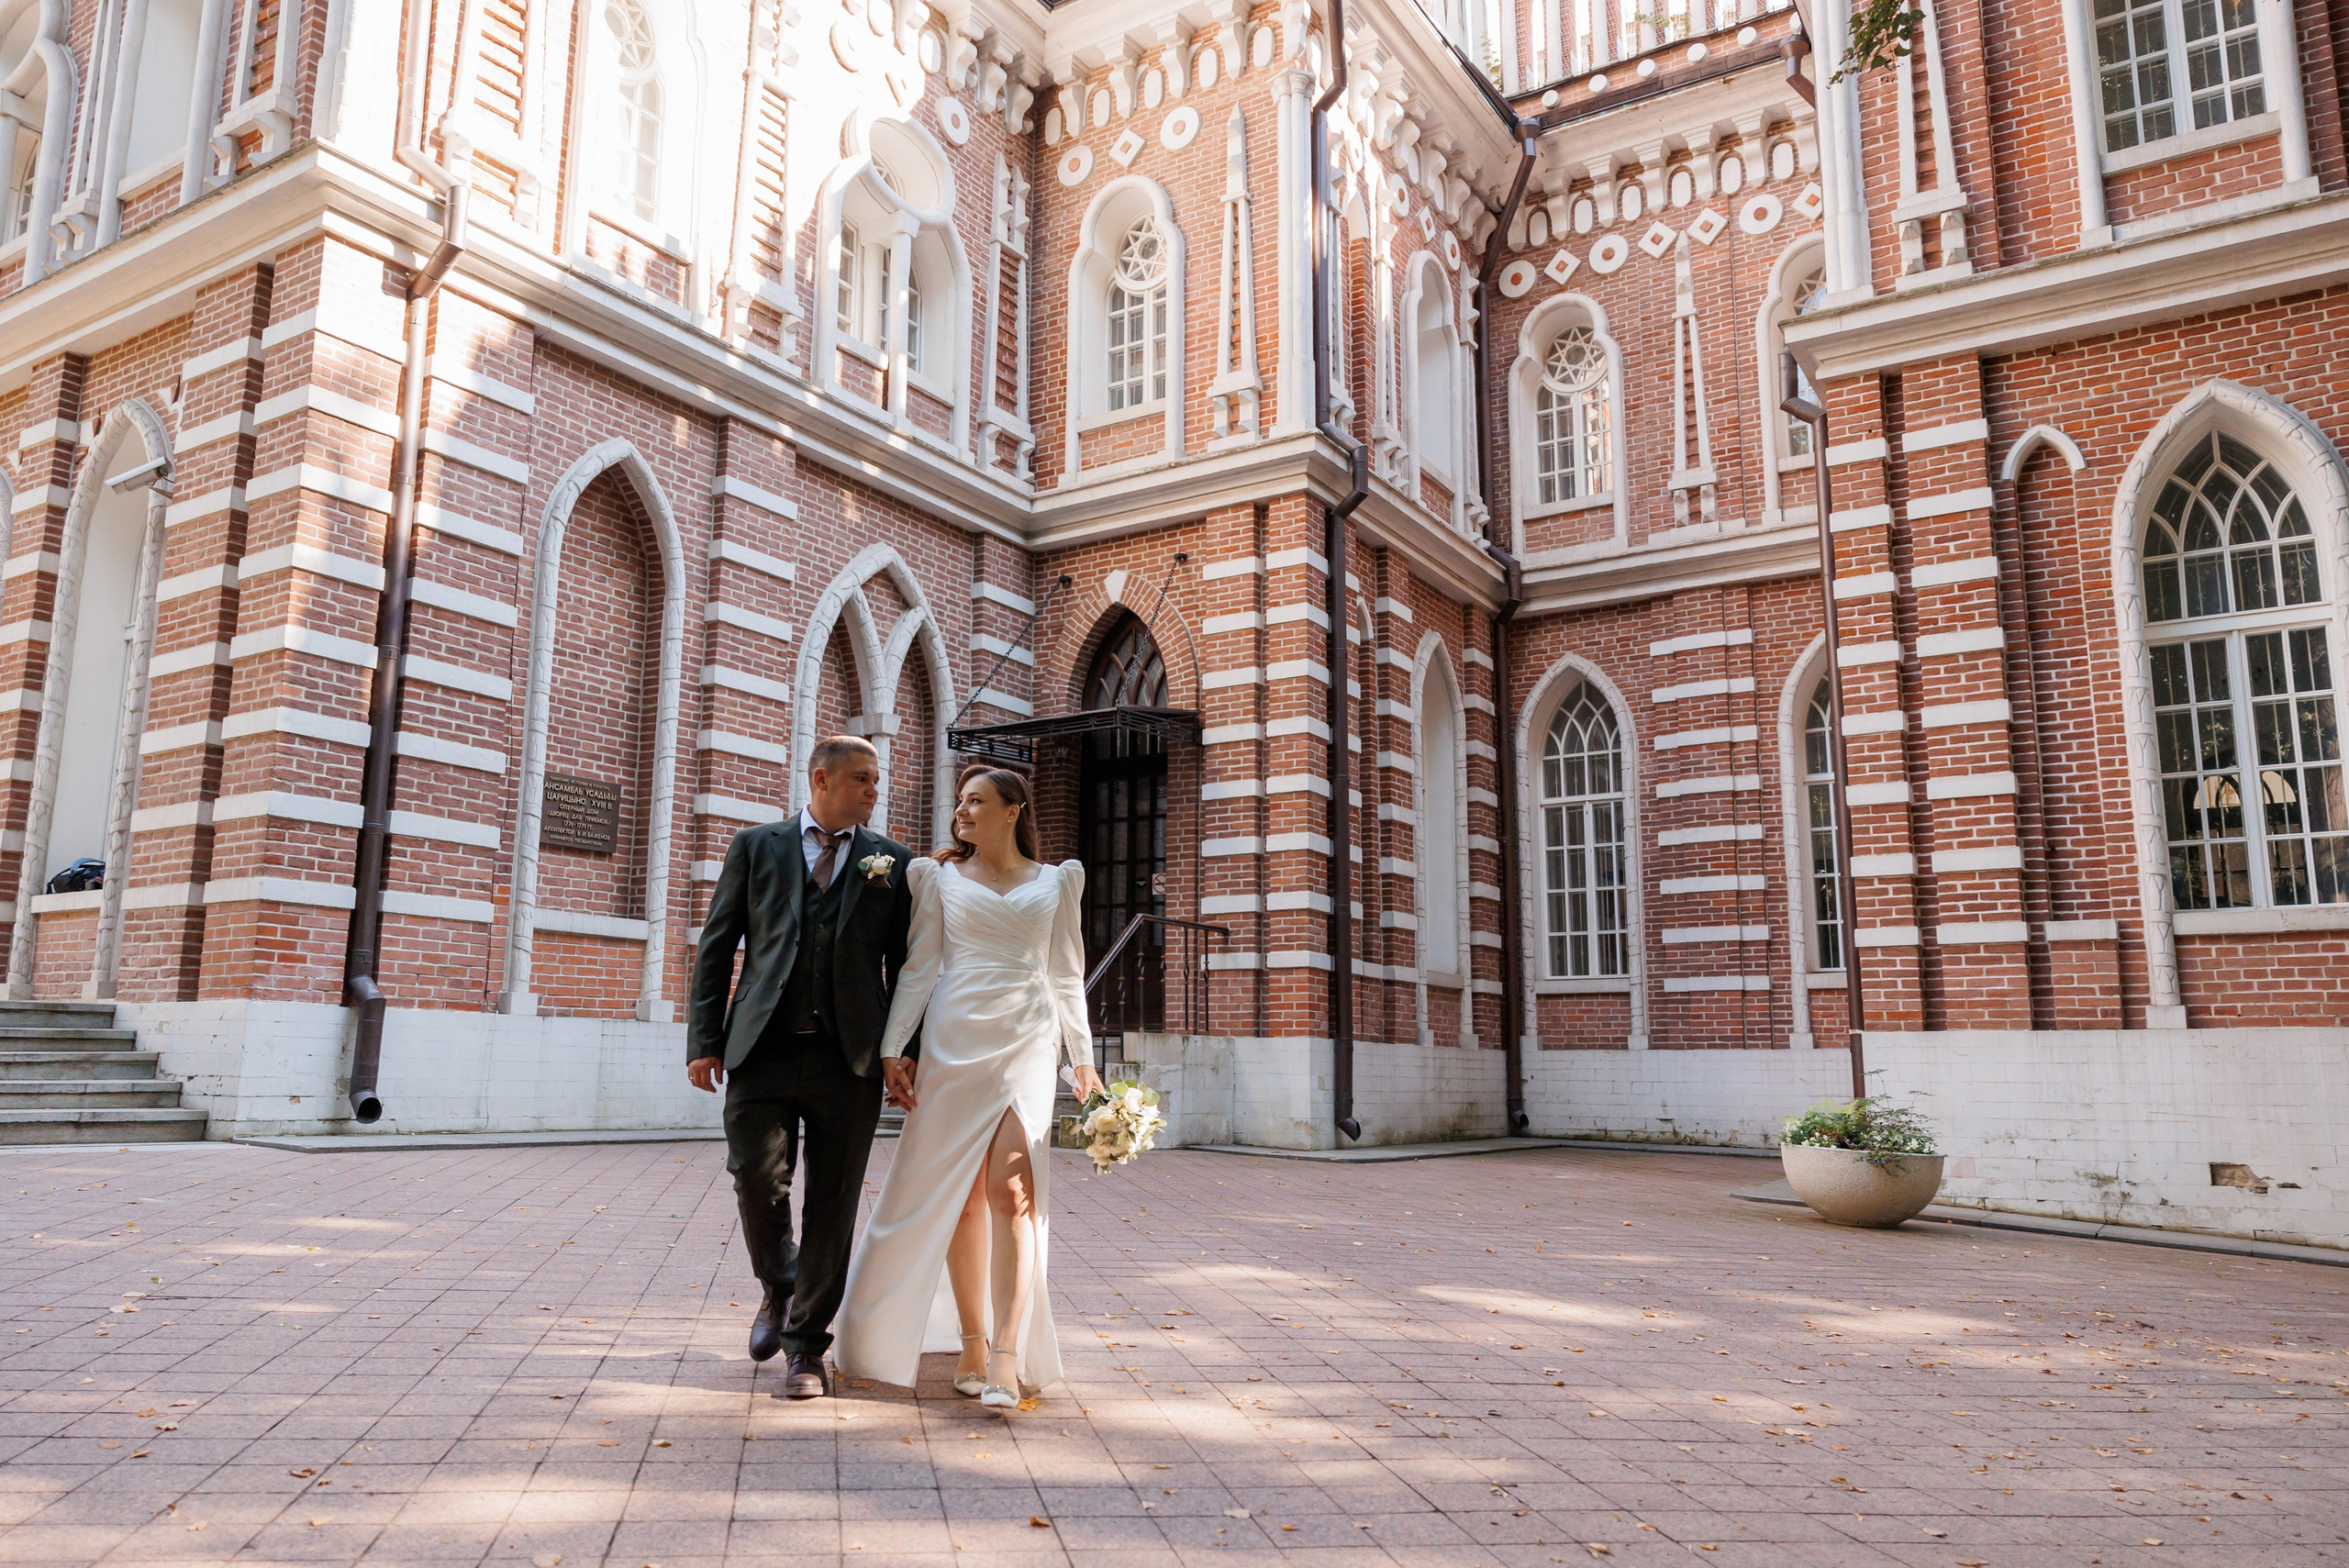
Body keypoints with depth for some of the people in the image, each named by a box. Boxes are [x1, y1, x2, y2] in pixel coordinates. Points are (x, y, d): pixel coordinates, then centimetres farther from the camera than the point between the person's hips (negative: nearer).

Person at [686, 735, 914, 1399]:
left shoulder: (893, 863, 11)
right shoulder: (756, 847, 11)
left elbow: (904, 965, 10)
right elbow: (716, 946, 9)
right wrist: (704, 1040, 1)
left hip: (849, 1057, 0)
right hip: (764, 1048, 0)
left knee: (832, 1202, 2)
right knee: (757, 1175, -9)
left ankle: (806, 1345, 16)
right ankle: (778, 1288, 23)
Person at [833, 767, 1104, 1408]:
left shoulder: (1056, 881, 12)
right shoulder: (940, 877, 11)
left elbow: (1067, 978, 15)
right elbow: (919, 969, 7)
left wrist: (1082, 1059, 12)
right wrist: (893, 1049, -1)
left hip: (1026, 1047, -1)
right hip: (953, 1044, 1)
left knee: (1011, 1194, -13)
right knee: (950, 1198, 4)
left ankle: (1006, 1360, -12)